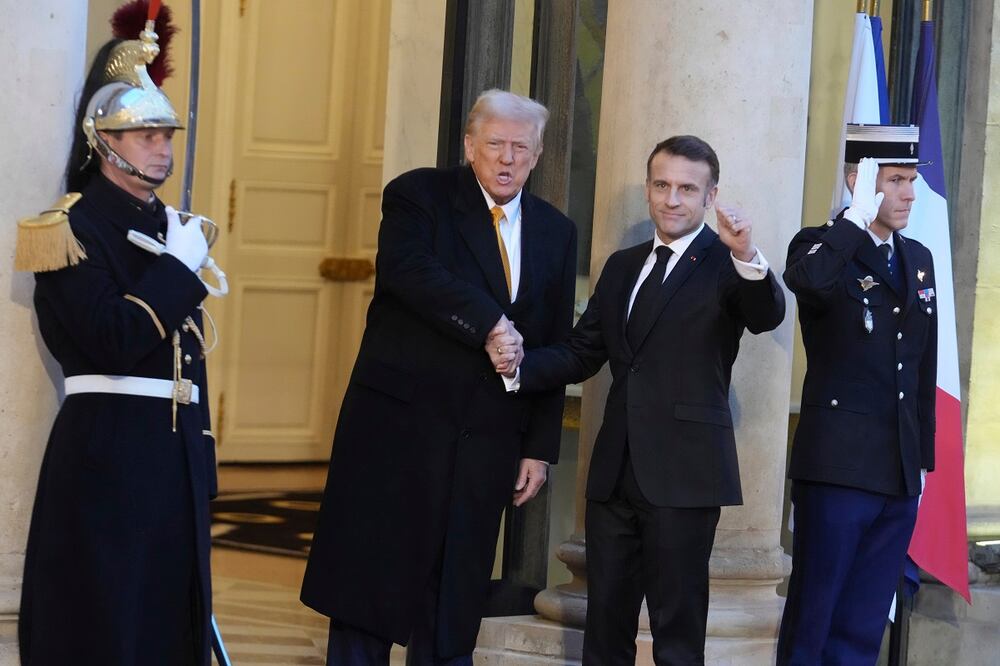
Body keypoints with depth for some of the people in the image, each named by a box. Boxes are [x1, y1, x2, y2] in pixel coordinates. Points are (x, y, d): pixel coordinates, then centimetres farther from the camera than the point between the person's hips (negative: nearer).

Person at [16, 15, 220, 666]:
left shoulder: (169, 227, 16)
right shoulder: (75, 228, -8)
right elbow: (114, 342, -21)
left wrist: (201, 458, 15)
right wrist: (178, 265, -13)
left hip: (176, 448, 8)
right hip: (108, 448, -8)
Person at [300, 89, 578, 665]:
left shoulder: (556, 233, 13)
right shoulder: (418, 196, 1)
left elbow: (556, 350, 12)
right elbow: (408, 270, -20)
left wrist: (540, 447, 7)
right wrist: (488, 324, -25)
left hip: (486, 440, 4)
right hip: (399, 422, -3)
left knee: (454, 609, 6)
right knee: (370, 583, 0)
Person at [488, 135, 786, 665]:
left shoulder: (725, 264, -3)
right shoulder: (622, 267, 16)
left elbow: (767, 317, -22)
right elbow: (581, 353, 15)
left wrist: (748, 257, -42)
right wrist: (519, 364, -4)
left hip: (683, 475, -6)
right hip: (616, 471, 6)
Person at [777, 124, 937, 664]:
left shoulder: (918, 260, 15)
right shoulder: (824, 248, -5)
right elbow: (808, 279, -32)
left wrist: (922, 454, 15)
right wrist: (859, 215, -20)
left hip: (900, 476, 6)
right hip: (840, 467, -6)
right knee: (811, 621, 0)